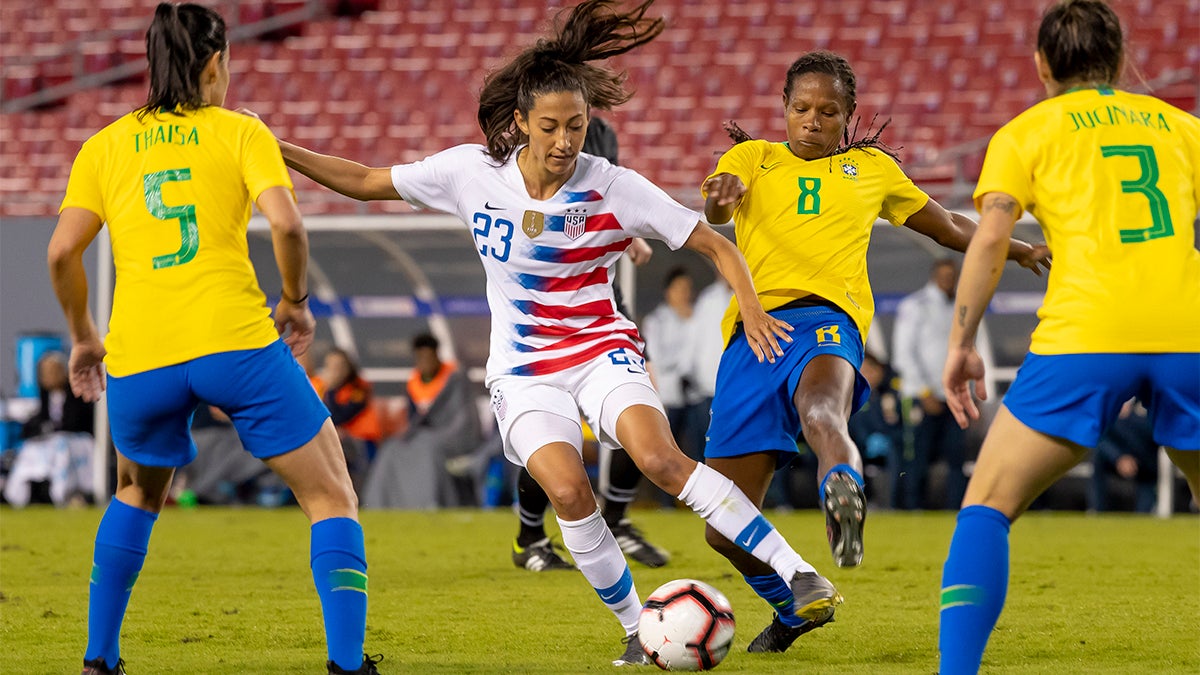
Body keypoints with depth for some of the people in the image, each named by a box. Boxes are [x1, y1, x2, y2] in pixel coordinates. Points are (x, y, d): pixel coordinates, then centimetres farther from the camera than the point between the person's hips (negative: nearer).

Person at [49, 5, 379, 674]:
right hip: (237, 342, -3)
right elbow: (286, 223, -8)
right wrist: (297, 301, 9)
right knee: (333, 498, 7)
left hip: (140, 361, 3)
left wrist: (83, 336, 19)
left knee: (137, 495, 31)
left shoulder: (105, 146, 14)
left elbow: (62, 251, 5)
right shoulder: (240, 132, 7)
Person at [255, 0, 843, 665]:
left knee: (660, 458, -29)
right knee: (569, 492, -25)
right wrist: (279, 151, -3)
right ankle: (637, 629, -6)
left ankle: (798, 574, -26)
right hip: (523, 372, 2)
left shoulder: (614, 188, -11)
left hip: (602, 349, -2)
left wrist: (751, 309, -21)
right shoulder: (473, 172, -6)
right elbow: (365, 181, 5)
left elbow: (715, 244, -5)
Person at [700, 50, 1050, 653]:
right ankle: (794, 607, 27)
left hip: (824, 317, -2)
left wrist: (1017, 248, 32)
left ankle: (844, 495, -72)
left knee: (822, 411, -42)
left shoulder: (872, 168, 25)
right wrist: (720, 196, -26)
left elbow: (949, 227, 40)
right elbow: (715, 209, -3)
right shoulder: (752, 158, 21)